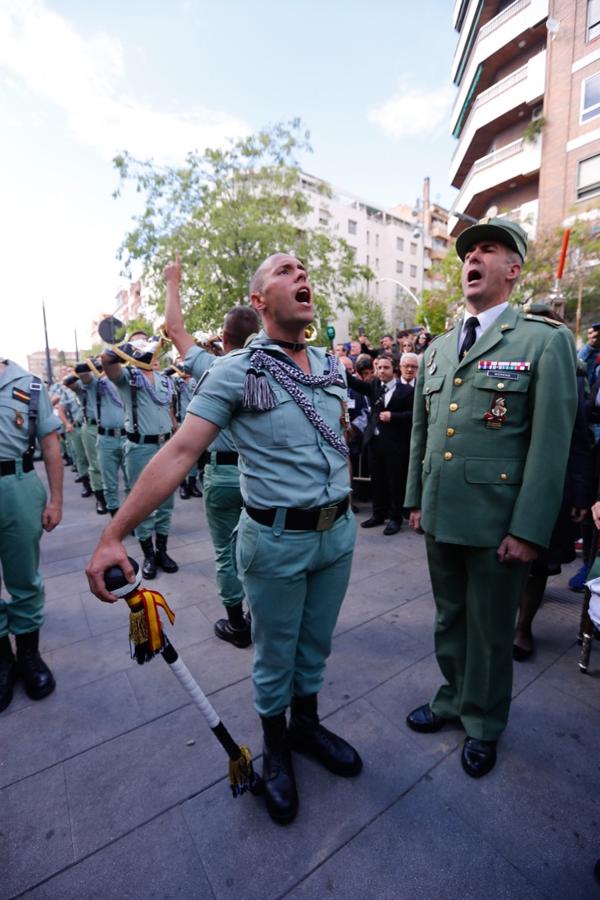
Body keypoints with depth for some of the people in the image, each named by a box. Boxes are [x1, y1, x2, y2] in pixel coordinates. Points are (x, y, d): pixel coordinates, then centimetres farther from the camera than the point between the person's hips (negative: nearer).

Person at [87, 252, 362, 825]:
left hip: (338, 532, 5)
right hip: (276, 540, -5)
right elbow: (179, 451, -17)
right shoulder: (236, 371, -12)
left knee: (315, 646, 24)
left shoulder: (331, 365, 6)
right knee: (275, 656, 16)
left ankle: (307, 726, 51)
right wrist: (114, 535, -21)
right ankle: (275, 749, 45)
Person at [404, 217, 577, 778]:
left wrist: (528, 529, -14)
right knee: (449, 619, 22)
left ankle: (484, 724, 40)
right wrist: (415, 499, 12)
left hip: (496, 522, -4)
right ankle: (454, 698, 46)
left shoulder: (545, 341, -6)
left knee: (490, 631, 14)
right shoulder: (437, 349, 11)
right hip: (439, 516, 5)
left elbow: (551, 442, -11)